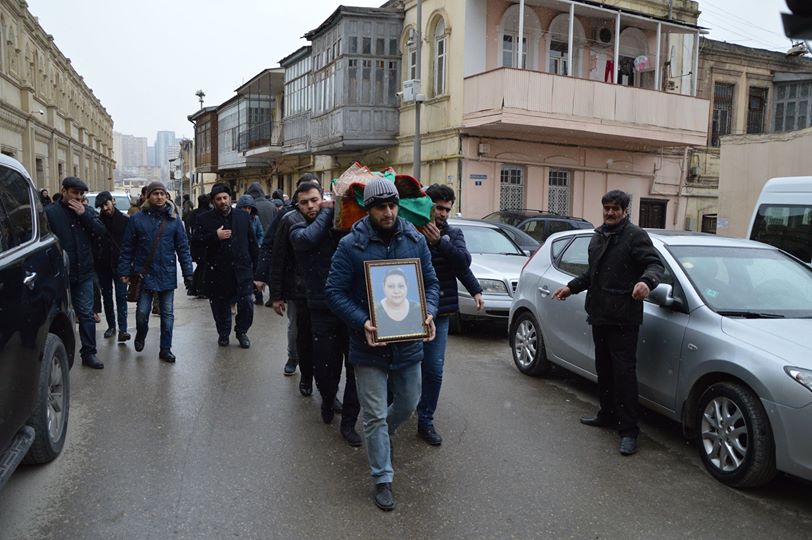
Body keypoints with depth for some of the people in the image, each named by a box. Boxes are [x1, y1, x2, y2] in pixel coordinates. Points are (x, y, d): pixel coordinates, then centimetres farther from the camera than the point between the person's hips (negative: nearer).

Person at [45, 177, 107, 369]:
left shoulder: (88, 211, 6)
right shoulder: (50, 212, -7)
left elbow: (101, 231, -5)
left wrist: (84, 214, -14)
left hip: (84, 273, 3)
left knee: (86, 314, 6)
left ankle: (89, 353, 13)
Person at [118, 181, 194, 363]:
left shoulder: (174, 219, 1)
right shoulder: (137, 219, -2)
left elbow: (183, 247, 1)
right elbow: (127, 247, 1)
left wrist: (187, 273, -2)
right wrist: (124, 271, -2)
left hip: (167, 275, 1)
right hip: (144, 274, -1)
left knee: (168, 314, 6)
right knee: (142, 312, 3)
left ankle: (165, 349, 18)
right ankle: (140, 336, 34)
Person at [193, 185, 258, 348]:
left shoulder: (244, 217, 8)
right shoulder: (204, 219, 2)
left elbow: (252, 243, 11)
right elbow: (195, 241, -4)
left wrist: (255, 265, 9)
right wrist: (215, 236, -17)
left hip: (242, 269, 1)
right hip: (218, 272, -1)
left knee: (246, 303, -3)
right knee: (220, 305, 9)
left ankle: (241, 332, 19)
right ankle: (223, 333, 29)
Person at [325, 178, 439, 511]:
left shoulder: (415, 240, -1)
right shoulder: (351, 245, -11)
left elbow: (431, 282, 6)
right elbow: (334, 291, -10)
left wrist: (429, 313, -12)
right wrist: (363, 323, -23)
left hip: (409, 343, 4)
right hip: (370, 344, -4)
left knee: (408, 403, 20)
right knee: (375, 415, 4)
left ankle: (380, 438, 51)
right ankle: (382, 479, 21)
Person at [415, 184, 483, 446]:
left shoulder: (453, 234, 6)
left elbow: (463, 261, -10)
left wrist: (439, 242, -21)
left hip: (439, 313, 2)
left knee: (434, 369, 2)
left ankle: (425, 421, 16)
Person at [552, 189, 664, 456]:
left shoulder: (635, 236, -7)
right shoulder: (598, 236, 18)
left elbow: (655, 264, -15)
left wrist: (646, 281, -35)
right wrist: (571, 287, 21)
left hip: (623, 319, -8)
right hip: (599, 315, 8)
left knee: (624, 372, -7)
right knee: (603, 369, 17)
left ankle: (629, 430, -1)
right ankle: (607, 414, 32)